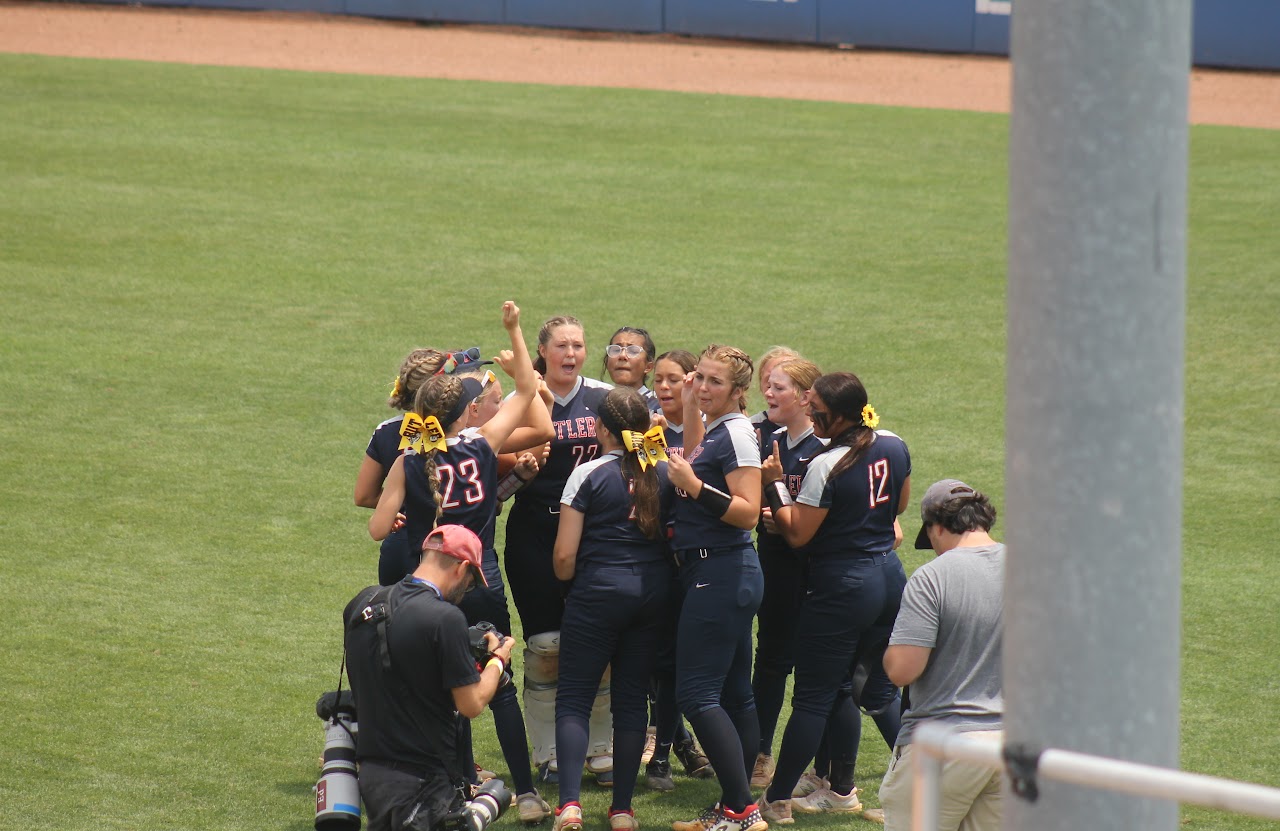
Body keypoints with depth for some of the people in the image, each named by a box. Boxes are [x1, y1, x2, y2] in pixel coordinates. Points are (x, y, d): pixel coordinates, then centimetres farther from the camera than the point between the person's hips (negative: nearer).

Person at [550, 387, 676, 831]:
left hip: (599, 594, -4)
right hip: (653, 593, 5)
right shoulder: (663, 474, 4)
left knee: (574, 697, 0)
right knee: (632, 698, 10)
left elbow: (565, 554, -9)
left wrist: (565, 578, 11)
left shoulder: (590, 475, -9)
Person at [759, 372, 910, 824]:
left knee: (813, 698, -2)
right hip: (889, 575, 7)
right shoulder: (893, 447, 1)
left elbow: (797, 534, -15)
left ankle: (777, 800, 4)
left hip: (841, 586, -7)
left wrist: (775, 483, -11)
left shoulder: (826, 466, -21)